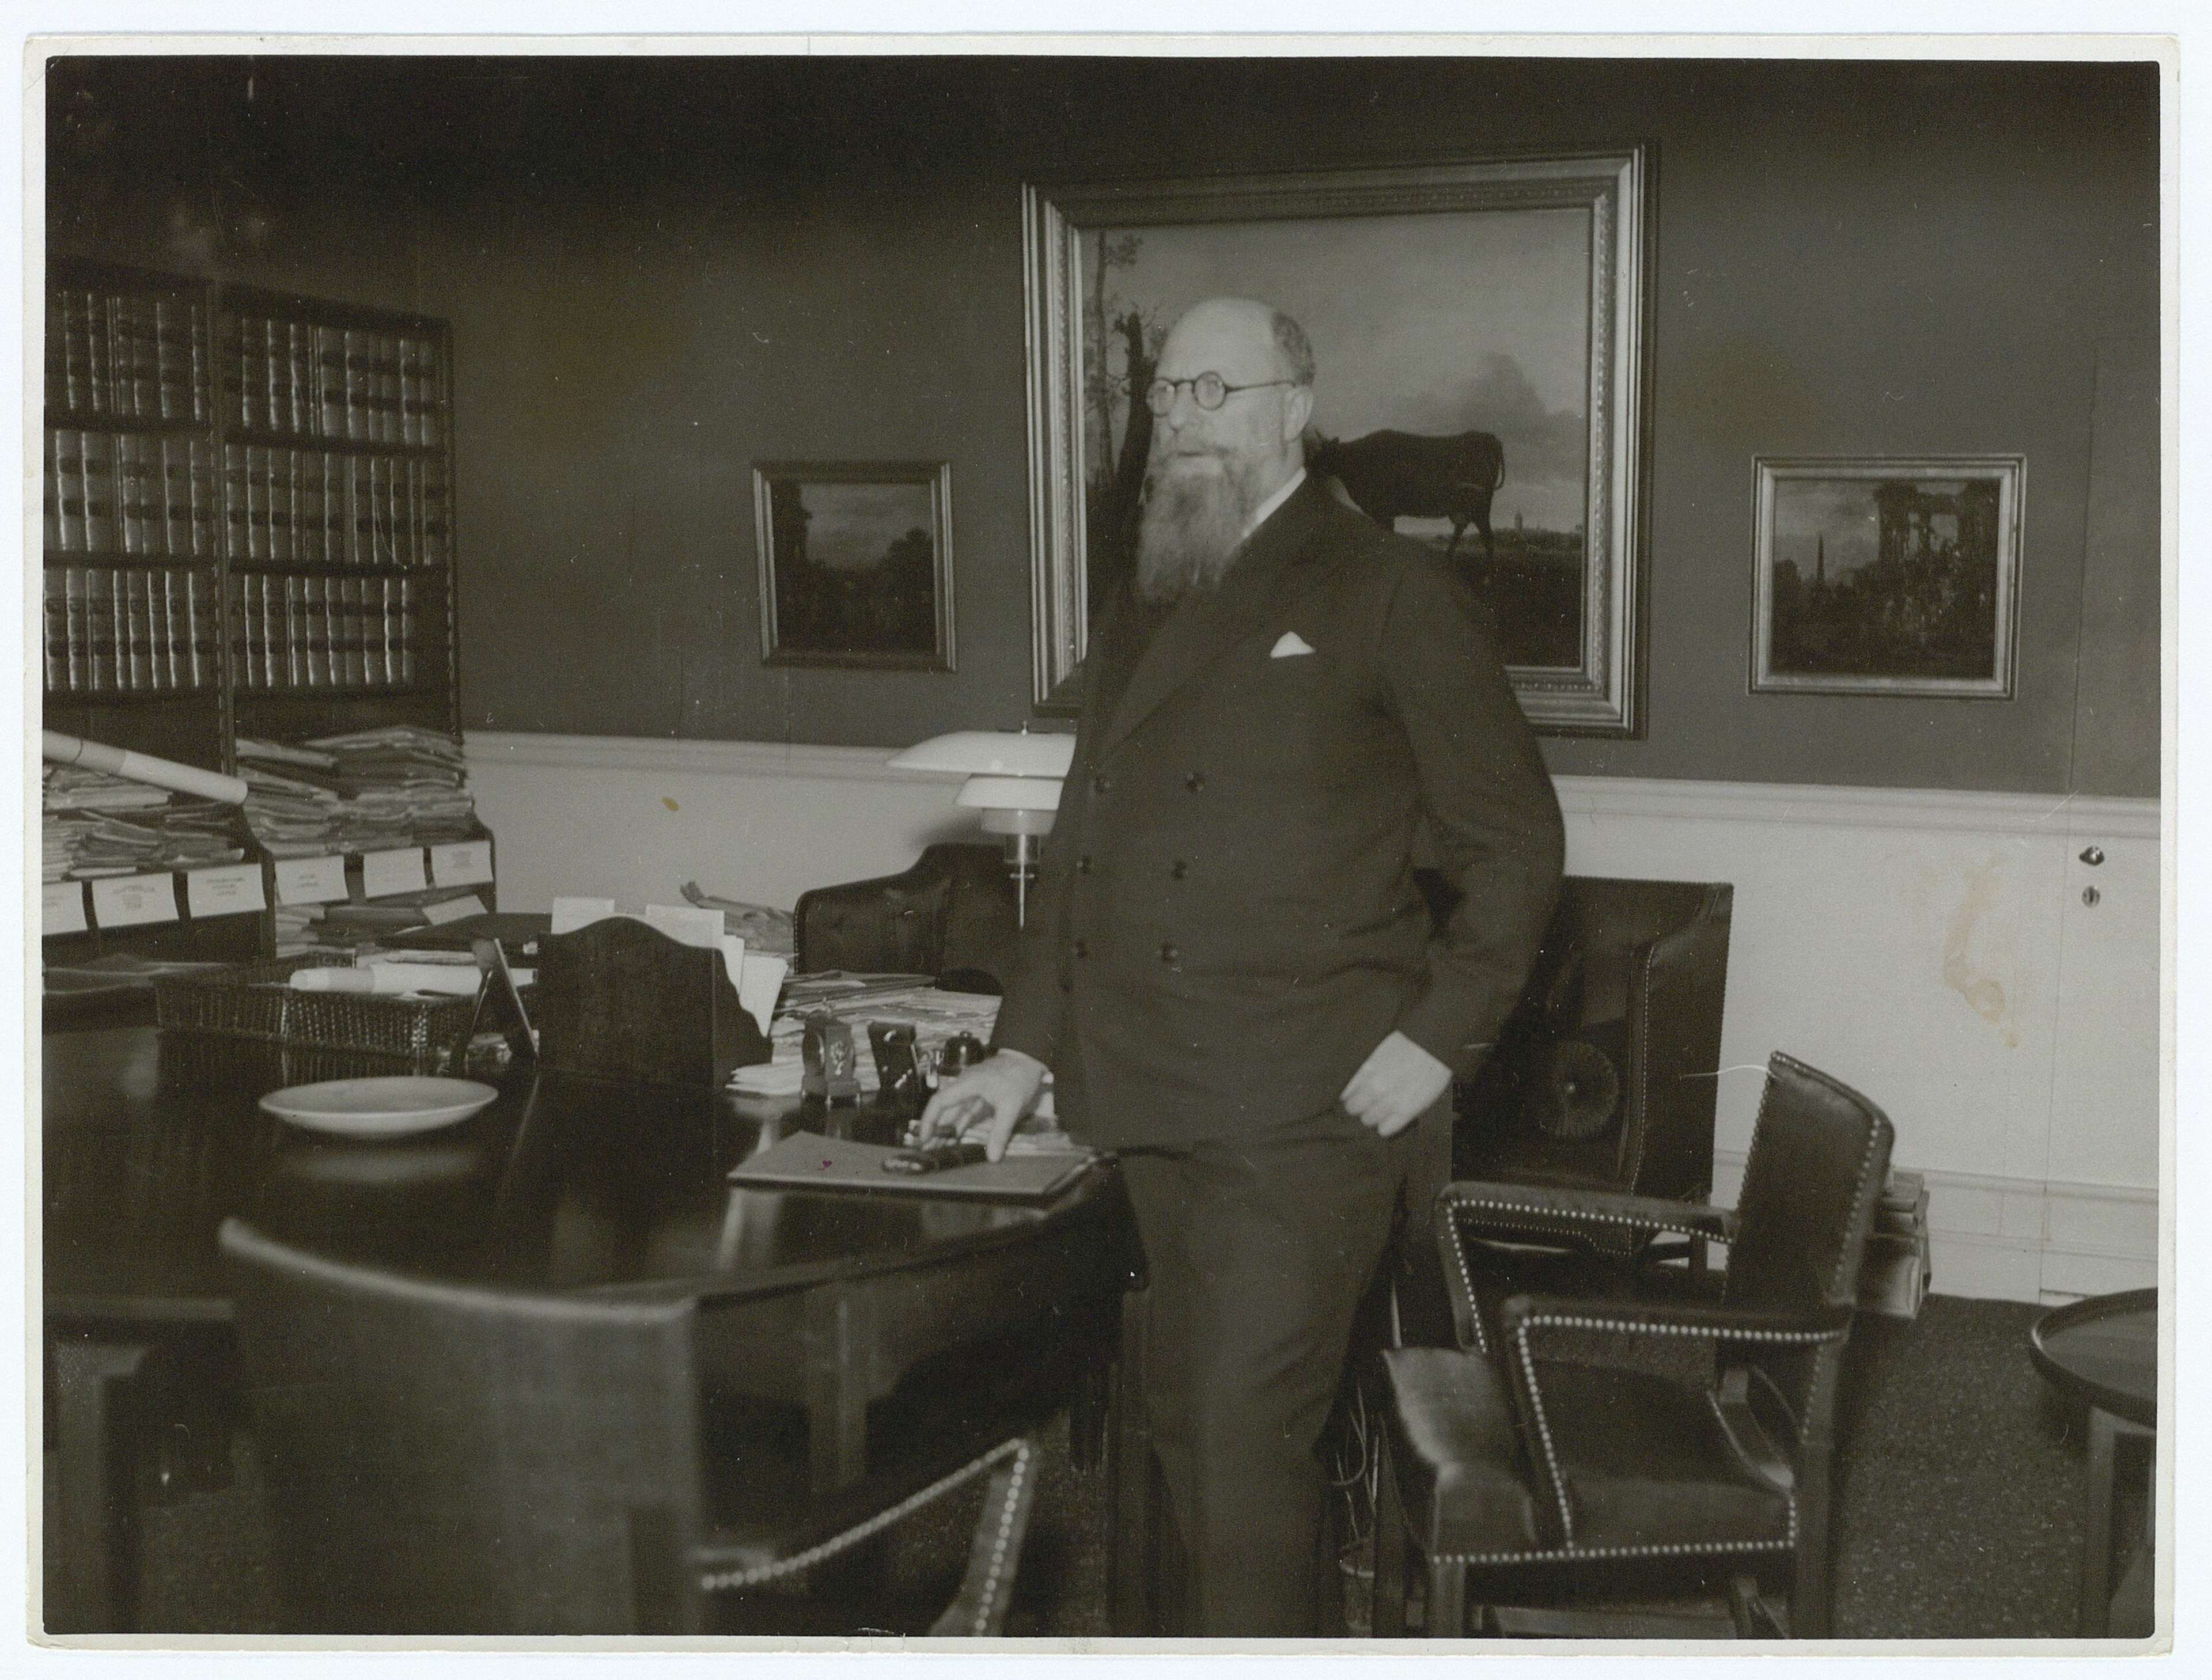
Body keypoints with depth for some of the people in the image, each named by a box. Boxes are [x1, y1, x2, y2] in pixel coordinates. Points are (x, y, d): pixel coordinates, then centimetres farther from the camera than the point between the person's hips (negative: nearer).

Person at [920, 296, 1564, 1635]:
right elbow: (1084, 843, 21)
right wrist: (1027, 1047, 14)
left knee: (1249, 1429, -6)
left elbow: (1514, 838, -2)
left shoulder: (1389, 593, -3)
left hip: (1307, 1110, -6)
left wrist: (1440, 1037, -11)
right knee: (1191, 1420, 13)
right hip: (1159, 1100, 6)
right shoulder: (1143, 610, 17)